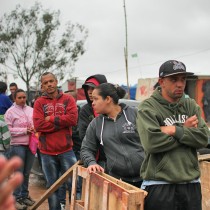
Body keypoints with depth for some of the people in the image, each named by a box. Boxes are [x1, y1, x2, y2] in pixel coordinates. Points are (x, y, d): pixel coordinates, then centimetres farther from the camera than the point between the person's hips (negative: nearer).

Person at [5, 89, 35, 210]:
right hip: (17, 145, -4)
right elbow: (8, 129, -10)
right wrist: (25, 130, -14)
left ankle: (25, 195, 25)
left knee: (27, 172, 13)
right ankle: (17, 198, 8)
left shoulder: (31, 110, 9)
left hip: (31, 144, 5)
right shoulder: (10, 112, -4)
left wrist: (35, 130, -7)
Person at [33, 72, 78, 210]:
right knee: (52, 187, 11)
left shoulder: (68, 99, 3)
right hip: (47, 152, 1)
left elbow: (73, 119, -13)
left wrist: (51, 118, -9)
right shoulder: (39, 102, 3)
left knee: (73, 184, 3)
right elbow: (38, 125, -11)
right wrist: (62, 122, -10)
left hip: (66, 150, 0)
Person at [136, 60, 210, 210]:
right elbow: (151, 142, -18)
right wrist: (185, 130, -8)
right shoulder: (148, 108, -4)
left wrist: (174, 130, -14)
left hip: (191, 184, 5)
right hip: (159, 186, -4)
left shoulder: (191, 106, 10)